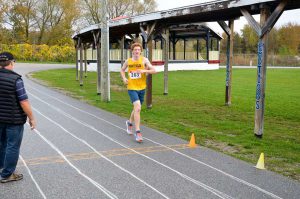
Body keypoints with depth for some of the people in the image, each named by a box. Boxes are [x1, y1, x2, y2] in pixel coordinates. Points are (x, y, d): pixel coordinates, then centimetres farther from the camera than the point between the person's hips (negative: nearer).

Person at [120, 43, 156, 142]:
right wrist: (124, 78, 2)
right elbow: (122, 70, 20)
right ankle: (138, 132, -16)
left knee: (136, 109, 18)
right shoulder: (128, 61, 1)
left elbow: (154, 70, -8)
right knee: (137, 108, -19)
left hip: (142, 88, 2)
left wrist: (144, 71, -24)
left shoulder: (144, 60, -4)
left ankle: (129, 122, 48)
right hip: (132, 88, -2)